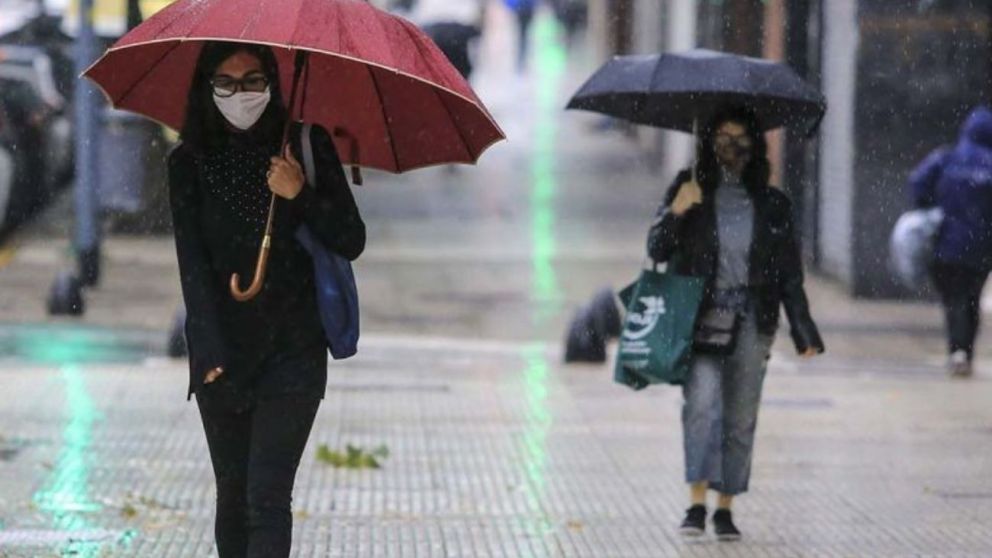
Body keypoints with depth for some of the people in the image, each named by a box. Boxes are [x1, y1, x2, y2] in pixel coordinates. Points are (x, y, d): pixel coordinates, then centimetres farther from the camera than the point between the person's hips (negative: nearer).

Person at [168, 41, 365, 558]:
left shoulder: (307, 147, 1)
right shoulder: (190, 163, 2)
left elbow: (352, 243, 0)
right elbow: (192, 263, -5)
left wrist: (301, 195, -17)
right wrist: (212, 353, -16)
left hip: (293, 349, -2)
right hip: (222, 354, 2)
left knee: (267, 496, -13)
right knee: (232, 496, 7)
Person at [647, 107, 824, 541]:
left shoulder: (772, 205, 8)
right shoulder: (690, 192, 5)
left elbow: (789, 274, 9)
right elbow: (657, 251, 2)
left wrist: (803, 331, 3)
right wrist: (675, 212, -15)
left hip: (751, 319, 2)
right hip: (700, 317, -2)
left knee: (741, 416, 2)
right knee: (702, 402, -19)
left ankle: (725, 508, 10)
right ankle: (697, 502, -18)